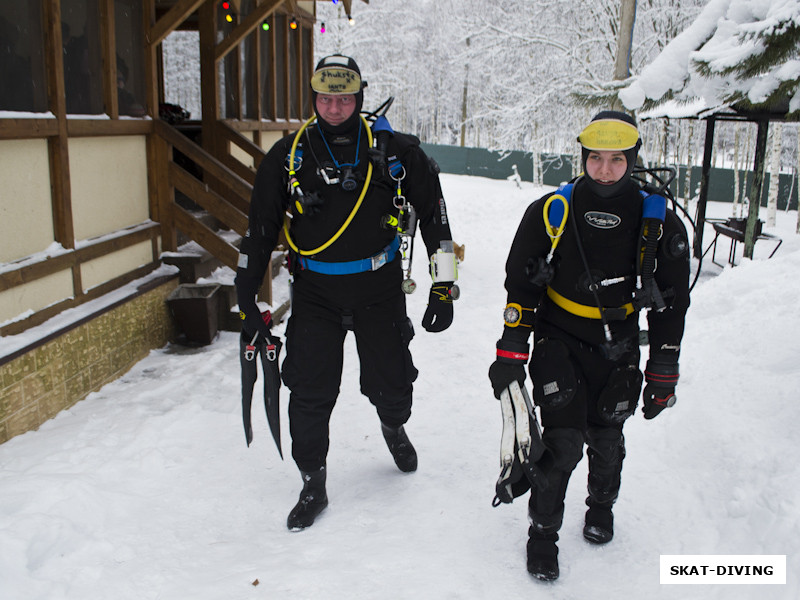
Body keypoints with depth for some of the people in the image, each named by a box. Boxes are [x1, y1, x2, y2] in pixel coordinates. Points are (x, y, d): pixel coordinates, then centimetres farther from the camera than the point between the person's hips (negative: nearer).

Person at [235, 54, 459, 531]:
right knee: (310, 391, -1)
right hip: (315, 292, 1)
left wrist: (444, 287, -2)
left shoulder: (394, 152, -4)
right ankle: (313, 486, 20)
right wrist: (247, 296, 4)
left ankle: (394, 426, 46)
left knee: (392, 383, 8)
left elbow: (434, 213, 1)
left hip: (380, 289, 0)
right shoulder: (288, 157, -1)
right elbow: (261, 229, 5)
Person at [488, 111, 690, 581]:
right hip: (559, 336, -1)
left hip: (618, 346, 2)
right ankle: (543, 529, 16)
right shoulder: (552, 212, -10)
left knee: (606, 436, 13)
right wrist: (511, 353, -9)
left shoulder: (660, 224, -8)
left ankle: (602, 505, 45)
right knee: (563, 439, -8)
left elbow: (672, 302, 0)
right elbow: (521, 283, -4)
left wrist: (663, 373, 1)